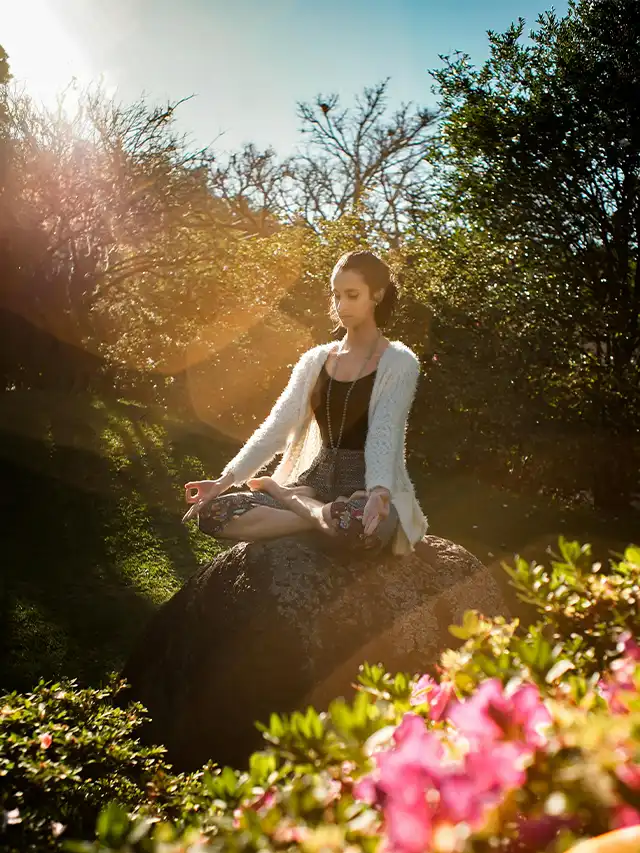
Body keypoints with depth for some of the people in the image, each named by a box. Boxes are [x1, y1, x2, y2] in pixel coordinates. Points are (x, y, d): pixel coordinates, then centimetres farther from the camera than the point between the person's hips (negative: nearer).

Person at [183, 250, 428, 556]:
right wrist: (226, 479, -10)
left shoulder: (399, 362, -4)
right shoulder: (315, 360, 11)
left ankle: (283, 495, -14)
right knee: (214, 512, -17)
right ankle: (325, 516, -14)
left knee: (354, 524, -43)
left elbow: (384, 434, -18)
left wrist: (379, 493, -38)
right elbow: (276, 426, 3)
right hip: (317, 480, 5)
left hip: (365, 488, -5)